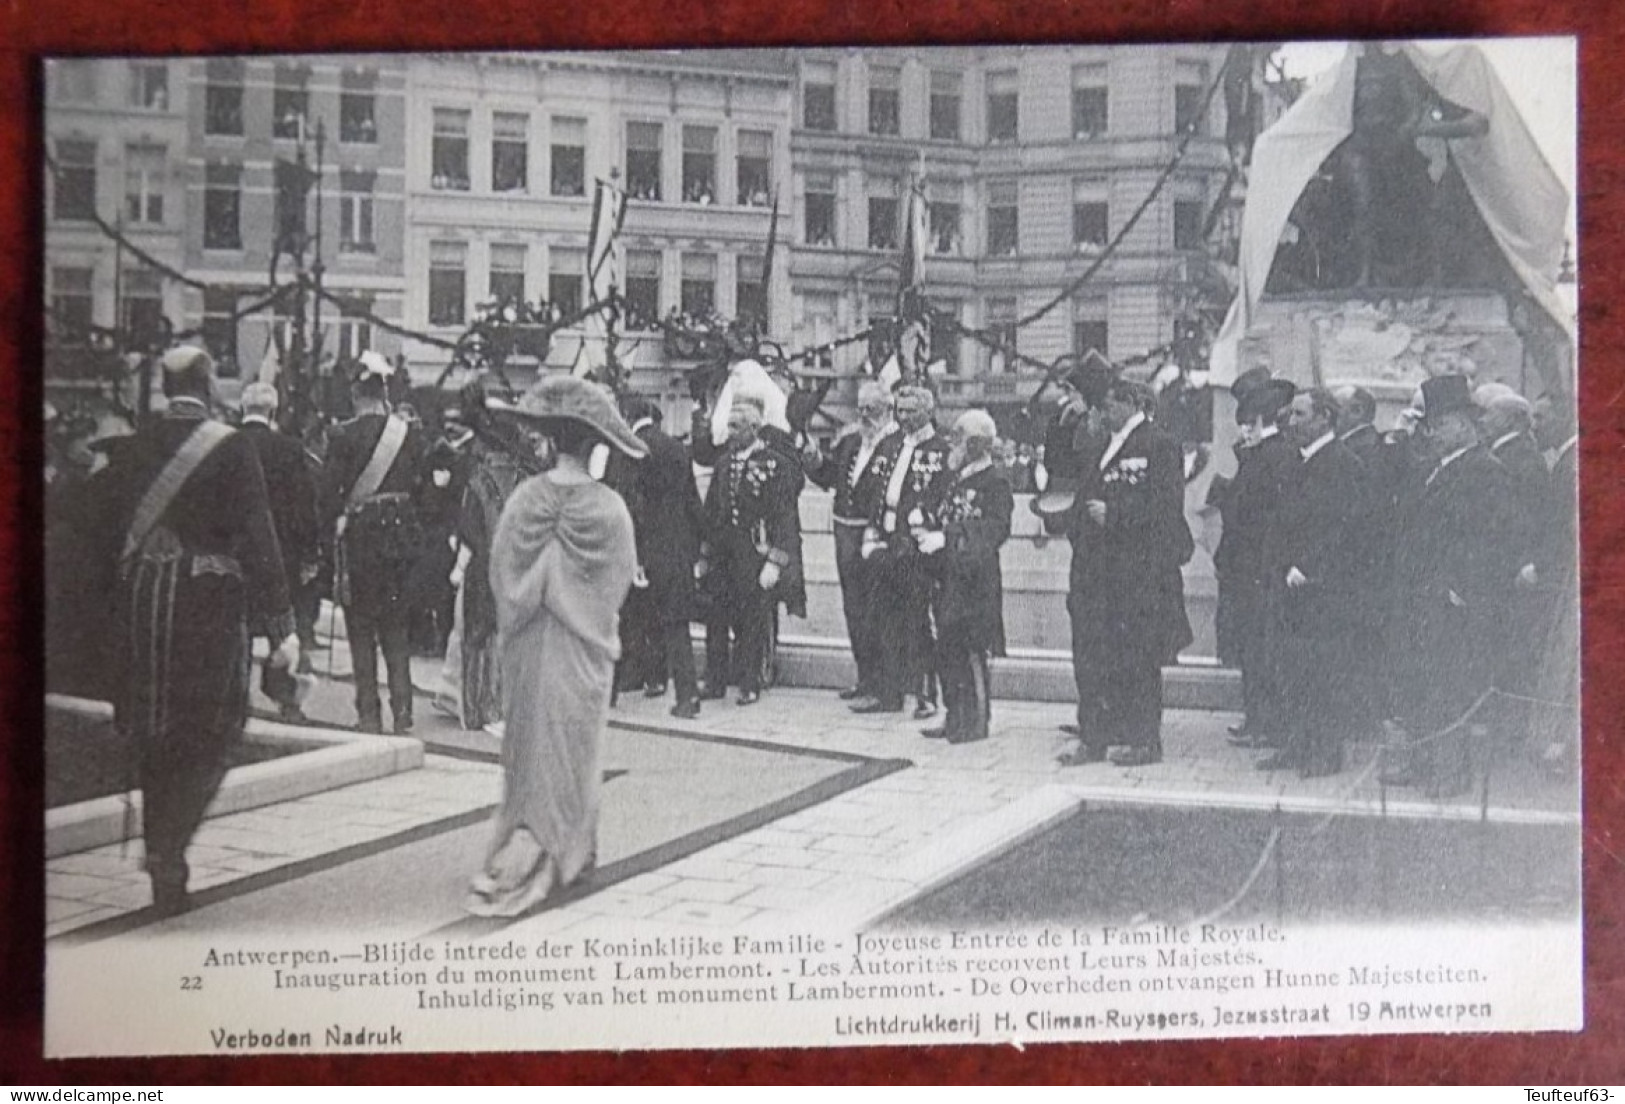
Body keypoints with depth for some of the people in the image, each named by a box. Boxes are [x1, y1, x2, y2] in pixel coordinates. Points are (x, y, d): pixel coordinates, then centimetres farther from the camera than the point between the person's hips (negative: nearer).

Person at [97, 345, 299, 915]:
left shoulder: (132, 448, 3)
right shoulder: (232, 448, -10)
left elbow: (107, 528, 6)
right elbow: (257, 538, -12)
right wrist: (281, 624, -10)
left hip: (140, 605, 4)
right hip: (210, 605, -4)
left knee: (154, 739, 15)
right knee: (209, 735, 5)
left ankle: (161, 864, 22)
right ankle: (169, 857, -9)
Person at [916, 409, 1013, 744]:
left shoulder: (995, 482, -10)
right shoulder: (958, 481, 18)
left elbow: (996, 530, -20)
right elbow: (942, 519, 25)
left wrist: (946, 537, -24)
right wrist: (927, 530, 3)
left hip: (976, 581, -9)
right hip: (948, 578, 9)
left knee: (971, 653, -6)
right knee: (947, 651, 10)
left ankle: (977, 721, 2)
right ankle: (954, 719, 17)